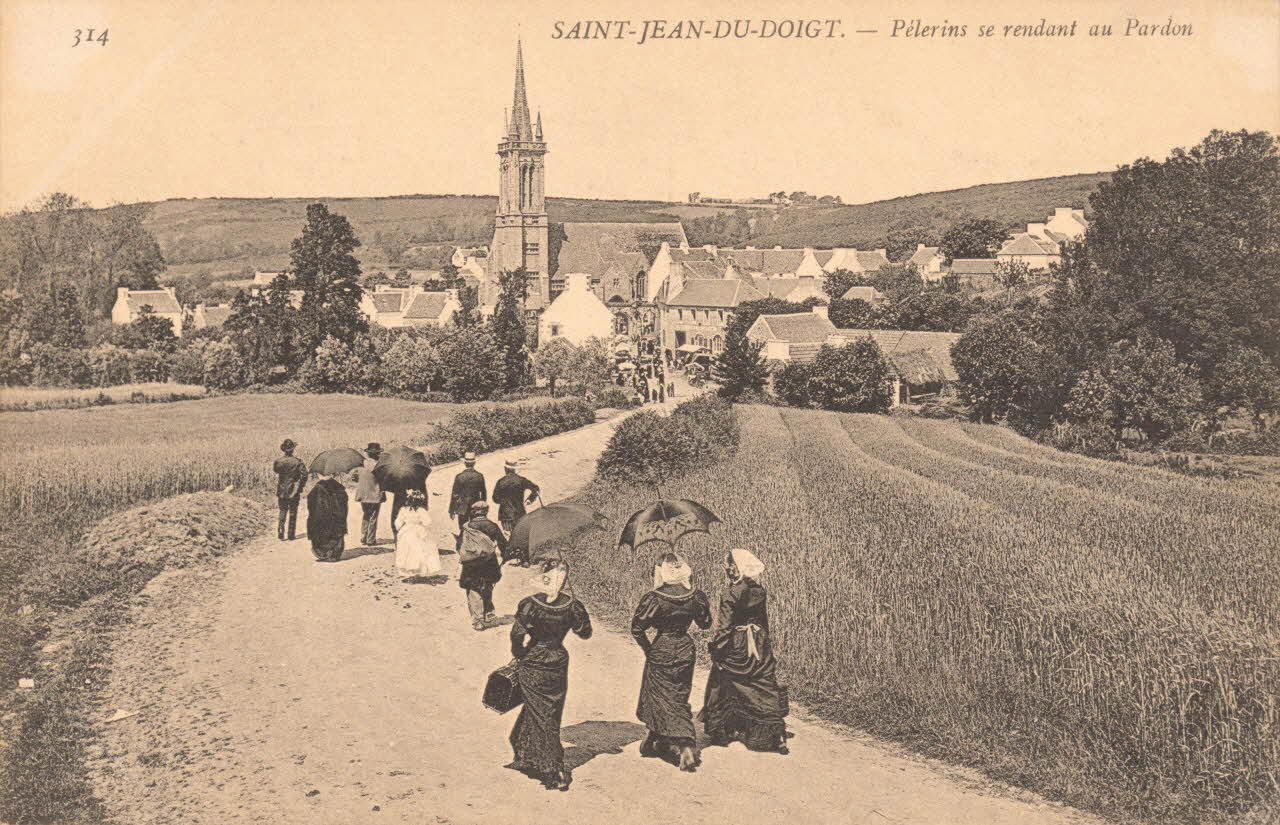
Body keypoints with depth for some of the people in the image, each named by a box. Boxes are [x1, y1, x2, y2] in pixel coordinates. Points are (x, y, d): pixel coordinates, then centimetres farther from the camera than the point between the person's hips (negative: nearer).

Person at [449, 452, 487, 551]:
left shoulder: (459, 477, -13)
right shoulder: (480, 476, -7)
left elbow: (454, 495, -9)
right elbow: (483, 494, 2)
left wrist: (452, 510, 0)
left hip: (462, 509, -2)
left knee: (462, 531, 9)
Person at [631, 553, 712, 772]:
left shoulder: (654, 598, -18)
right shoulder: (695, 596, -7)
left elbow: (637, 629, -16)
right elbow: (705, 623, 7)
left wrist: (647, 648, -1)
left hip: (661, 650, -4)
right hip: (686, 650, 4)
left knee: (661, 699, 6)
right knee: (679, 699, 17)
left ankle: (685, 749, 0)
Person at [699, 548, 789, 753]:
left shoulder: (733, 593, -15)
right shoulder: (759, 591, 3)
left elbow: (724, 626, -16)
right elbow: (764, 620, 12)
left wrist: (716, 649, -10)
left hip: (736, 645, -5)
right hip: (759, 644, 5)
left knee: (723, 688, 13)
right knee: (765, 688, 4)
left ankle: (721, 733, 23)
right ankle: (777, 737, -3)